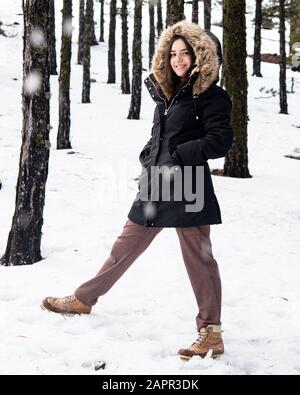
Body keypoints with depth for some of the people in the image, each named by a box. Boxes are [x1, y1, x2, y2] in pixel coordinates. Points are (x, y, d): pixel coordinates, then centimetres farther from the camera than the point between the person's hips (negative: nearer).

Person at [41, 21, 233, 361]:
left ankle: (211, 332, 5)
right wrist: (149, 159, 12)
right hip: (155, 185, 8)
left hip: (187, 187, -7)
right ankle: (83, 300, 27)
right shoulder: (166, 92, 15)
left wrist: (179, 156, -16)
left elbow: (221, 139, -13)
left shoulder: (209, 96, -6)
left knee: (198, 257, -3)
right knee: (126, 245, 16)